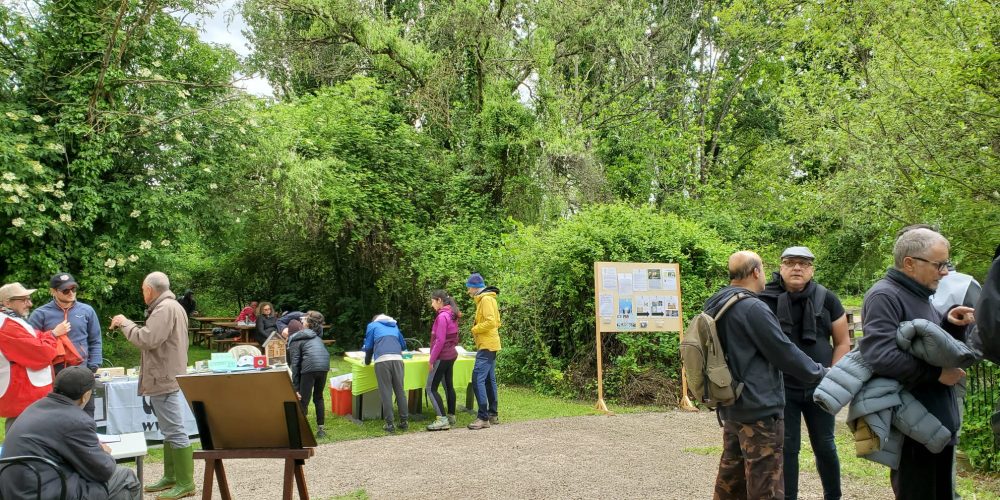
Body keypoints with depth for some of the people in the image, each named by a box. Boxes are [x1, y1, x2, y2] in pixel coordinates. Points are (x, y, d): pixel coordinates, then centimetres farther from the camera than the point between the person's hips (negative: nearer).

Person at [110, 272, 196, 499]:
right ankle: (171, 477, 24)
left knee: (174, 431, -8)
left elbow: (147, 340, -23)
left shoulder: (165, 309, -17)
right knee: (169, 431, 16)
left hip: (165, 379, -11)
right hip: (167, 377, 11)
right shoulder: (170, 307, 18)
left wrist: (125, 323, -11)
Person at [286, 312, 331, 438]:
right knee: (318, 397, 21)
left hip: (309, 368, -5)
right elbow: (325, 351, 23)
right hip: (324, 365, 5)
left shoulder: (295, 341, 9)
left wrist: (296, 388, -2)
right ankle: (320, 429, 22)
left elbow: (295, 365, 1)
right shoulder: (315, 336, 29)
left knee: (303, 400, 2)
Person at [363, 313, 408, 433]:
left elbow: (368, 346, 16)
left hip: (382, 360, -3)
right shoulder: (394, 326, 30)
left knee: (386, 392, 0)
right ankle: (404, 421, 9)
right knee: (400, 390, 8)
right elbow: (403, 345, 34)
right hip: (397, 359, 3)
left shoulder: (372, 325, 20)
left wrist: (367, 361, 32)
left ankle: (390, 424, -1)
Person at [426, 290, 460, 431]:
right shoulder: (452, 315, 12)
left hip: (442, 356, -10)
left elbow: (440, 340, -21)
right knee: (449, 386, 14)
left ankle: (442, 420, -12)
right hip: (451, 355, 10)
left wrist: (432, 360, -16)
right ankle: (451, 416, 20)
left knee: (431, 388, -7)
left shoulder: (442, 316, -17)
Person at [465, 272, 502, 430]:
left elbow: (491, 322, -24)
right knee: (489, 380, 14)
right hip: (489, 345, 11)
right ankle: (493, 414, 20)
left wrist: (474, 329, -12)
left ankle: (483, 417, -15)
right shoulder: (485, 299, 16)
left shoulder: (486, 299, -15)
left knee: (478, 379, -14)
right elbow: (494, 322, 20)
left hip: (486, 346, -11)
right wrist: (477, 330, 9)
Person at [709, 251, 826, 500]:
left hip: (731, 407, 9)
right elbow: (784, 352, -14)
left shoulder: (716, 307, 9)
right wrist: (820, 373, -1)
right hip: (760, 409, -9)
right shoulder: (753, 308, -18)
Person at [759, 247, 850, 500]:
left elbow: (843, 342, 5)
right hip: (781, 388, -1)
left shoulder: (826, 299, -1)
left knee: (824, 445, 11)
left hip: (819, 387, 2)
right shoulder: (766, 299, -6)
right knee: (786, 447, 4)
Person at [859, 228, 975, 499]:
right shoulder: (885, 296, -16)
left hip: (939, 422, 9)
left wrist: (952, 326, -1)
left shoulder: (921, 297, 14)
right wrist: (937, 374, -20)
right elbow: (880, 355, -29)